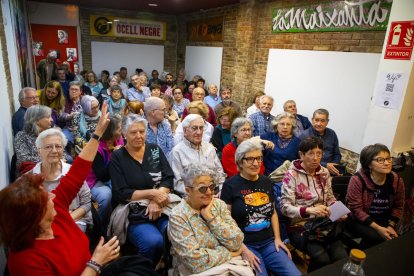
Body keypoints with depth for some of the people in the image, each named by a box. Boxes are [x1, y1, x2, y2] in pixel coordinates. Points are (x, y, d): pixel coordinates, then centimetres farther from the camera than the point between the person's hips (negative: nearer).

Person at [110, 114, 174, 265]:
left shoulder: (155, 150, 10)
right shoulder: (117, 157, 1)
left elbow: (168, 179, 2)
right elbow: (120, 194, -6)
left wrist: (156, 200, -15)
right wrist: (152, 193, -15)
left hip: (162, 208, 3)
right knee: (153, 241, -29)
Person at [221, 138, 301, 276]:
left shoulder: (266, 182, 9)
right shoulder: (230, 185, -8)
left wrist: (277, 238, 7)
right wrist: (243, 249, -15)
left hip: (269, 242, 5)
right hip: (244, 244, -4)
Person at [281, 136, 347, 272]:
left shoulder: (324, 172, 9)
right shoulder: (291, 175, -9)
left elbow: (330, 198, 18)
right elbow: (285, 207, -14)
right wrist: (309, 210, -30)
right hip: (299, 225, -4)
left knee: (341, 255, -19)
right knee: (321, 257, -25)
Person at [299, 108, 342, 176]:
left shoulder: (332, 134, 12)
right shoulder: (305, 135, -4)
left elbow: (337, 154, 19)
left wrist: (333, 167, -2)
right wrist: (325, 165, -16)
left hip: (331, 168, 6)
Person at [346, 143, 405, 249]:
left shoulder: (397, 180, -4)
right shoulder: (358, 180, -20)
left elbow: (398, 206, 9)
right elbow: (356, 209, -18)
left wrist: (391, 226, -5)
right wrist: (377, 228, -23)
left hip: (383, 220, 5)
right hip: (359, 220, -5)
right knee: (377, 237, -28)